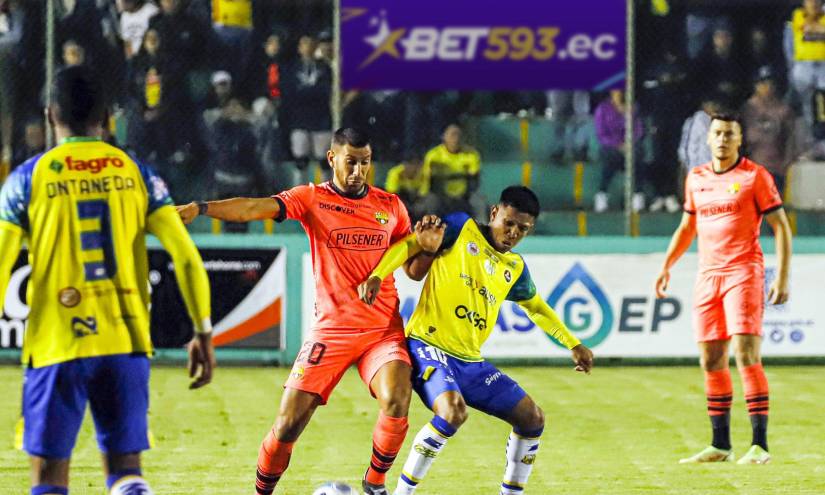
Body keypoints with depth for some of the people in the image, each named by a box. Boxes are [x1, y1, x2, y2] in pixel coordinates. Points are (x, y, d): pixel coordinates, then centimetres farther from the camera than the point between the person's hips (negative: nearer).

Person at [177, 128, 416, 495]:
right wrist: (201, 208, -32)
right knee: (289, 423, -8)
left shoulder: (390, 205, 8)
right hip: (331, 329, -1)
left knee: (396, 403, -24)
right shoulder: (312, 199, -1)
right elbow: (254, 208, -16)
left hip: (384, 330, 1)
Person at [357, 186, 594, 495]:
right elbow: (409, 245, -3)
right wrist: (376, 276, -18)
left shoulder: (515, 269, 15)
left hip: (471, 361, 7)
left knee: (532, 418, 3)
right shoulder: (462, 229, -1)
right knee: (454, 411, -33)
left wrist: (573, 345, 31)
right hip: (428, 346, -7)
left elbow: (536, 307, 32)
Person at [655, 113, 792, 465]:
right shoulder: (696, 179, 13)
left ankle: (760, 445, -15)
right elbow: (687, 227, 27)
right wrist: (666, 266, 20)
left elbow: (781, 227, -3)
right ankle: (720, 445, 13)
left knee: (746, 355, -14)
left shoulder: (755, 176, -3)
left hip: (744, 273, -6)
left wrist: (782, 278, -11)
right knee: (711, 361, 5)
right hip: (707, 275, 6)